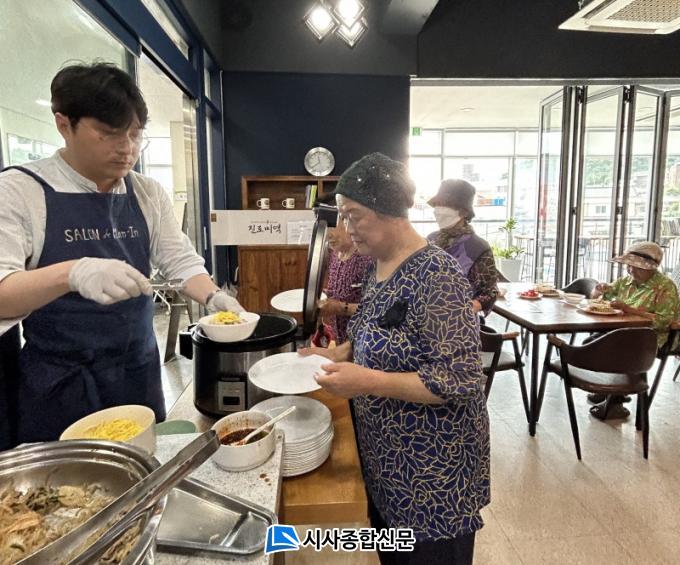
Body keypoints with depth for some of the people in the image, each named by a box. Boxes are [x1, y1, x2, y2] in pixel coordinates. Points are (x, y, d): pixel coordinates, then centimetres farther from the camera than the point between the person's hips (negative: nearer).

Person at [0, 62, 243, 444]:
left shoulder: (149, 194, 4)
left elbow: (181, 261, 4)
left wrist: (213, 296, -16)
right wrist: (71, 273, -36)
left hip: (140, 372, 4)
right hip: (60, 383, -3)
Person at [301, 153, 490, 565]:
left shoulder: (438, 275, -25)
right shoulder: (379, 266, 3)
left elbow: (462, 379, -26)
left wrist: (368, 382, -31)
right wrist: (339, 355, -2)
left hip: (433, 466, -8)